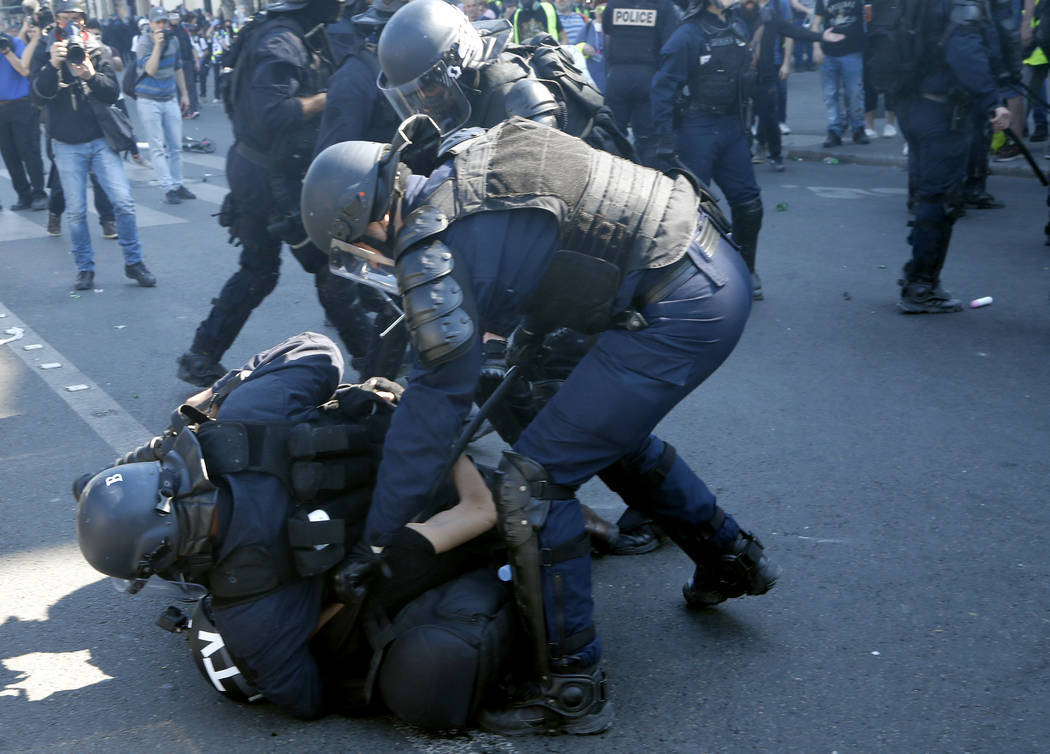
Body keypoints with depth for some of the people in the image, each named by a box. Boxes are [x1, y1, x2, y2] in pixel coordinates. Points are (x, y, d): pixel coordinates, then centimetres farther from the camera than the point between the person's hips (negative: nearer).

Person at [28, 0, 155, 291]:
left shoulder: (96, 51, 6)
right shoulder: (44, 54, 4)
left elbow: (114, 92, -2)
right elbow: (40, 90, -11)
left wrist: (91, 76, -21)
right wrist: (53, 65, -27)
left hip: (100, 139, 1)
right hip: (67, 144, 0)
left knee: (123, 201, -6)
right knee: (76, 211, 3)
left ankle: (134, 262, 8)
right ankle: (85, 267, 16)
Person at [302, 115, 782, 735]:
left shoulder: (433, 253, -13)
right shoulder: (471, 160, 13)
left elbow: (435, 406, -12)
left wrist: (374, 544, -4)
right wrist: (528, 339, 32)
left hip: (679, 313, -10)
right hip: (719, 270, 10)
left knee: (531, 484, -4)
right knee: (611, 431, 31)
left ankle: (572, 692, 6)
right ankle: (733, 560, 46)